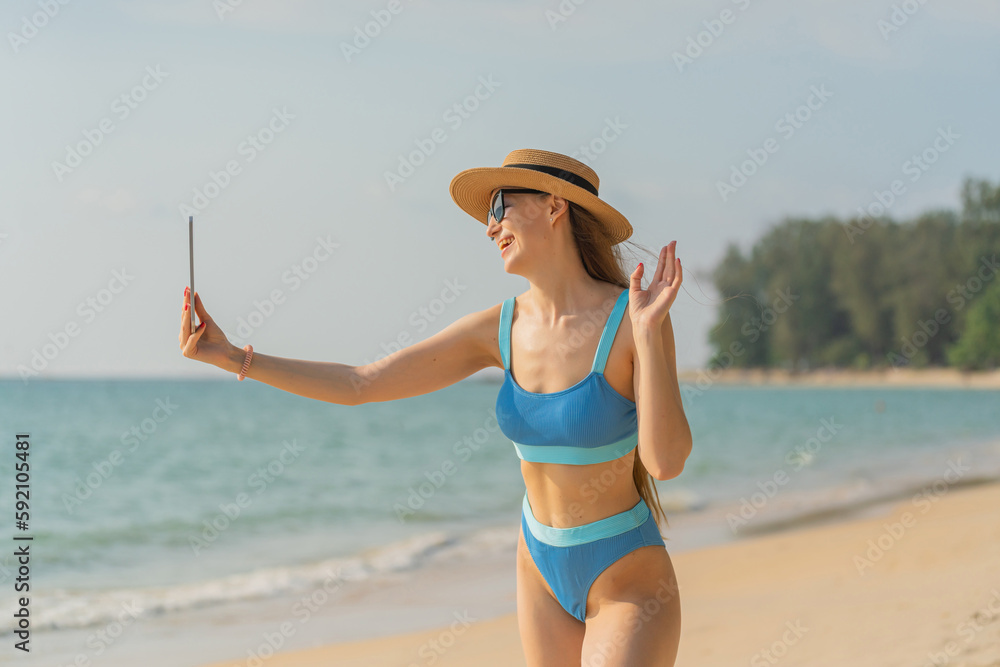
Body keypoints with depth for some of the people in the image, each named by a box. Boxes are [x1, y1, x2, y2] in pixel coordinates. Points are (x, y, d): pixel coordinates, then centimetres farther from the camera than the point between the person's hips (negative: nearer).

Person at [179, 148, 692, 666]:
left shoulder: (633, 317, -17)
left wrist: (648, 334, -32)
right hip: (543, 569, 6)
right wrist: (234, 358, -4)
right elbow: (359, 385, 1)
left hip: (627, 582, -6)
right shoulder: (501, 327, -2)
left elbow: (666, 461, -26)